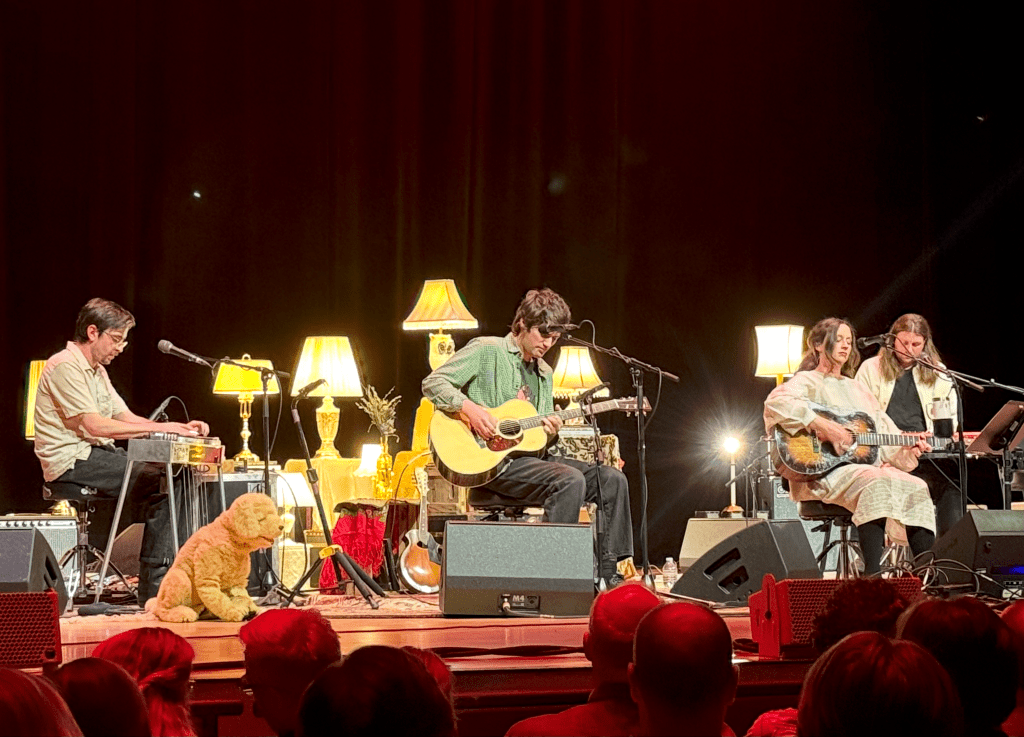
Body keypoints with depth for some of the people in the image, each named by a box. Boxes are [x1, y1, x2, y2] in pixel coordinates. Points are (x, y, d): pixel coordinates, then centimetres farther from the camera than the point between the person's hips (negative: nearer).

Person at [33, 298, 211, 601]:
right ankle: (155, 590, -20)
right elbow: (94, 425, -22)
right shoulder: (65, 367, -13)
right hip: (72, 461, -10)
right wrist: (159, 428, -21)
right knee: (160, 484, -21)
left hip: (97, 454, 10)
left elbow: (125, 418, 15)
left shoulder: (96, 371, 19)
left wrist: (180, 428, 1)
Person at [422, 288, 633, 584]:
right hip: (491, 460, -8)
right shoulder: (486, 351, -1)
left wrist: (551, 433, -2)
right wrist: (471, 409, -22)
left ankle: (609, 574, -8)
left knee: (612, 479, -8)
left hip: (530, 456, 8)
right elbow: (433, 384, -8)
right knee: (570, 480, -31)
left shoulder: (544, 374, 21)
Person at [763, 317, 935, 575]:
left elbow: (884, 429, 23)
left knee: (917, 489, -16)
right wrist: (824, 427, -23)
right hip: (825, 471, -8)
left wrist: (907, 448, 3)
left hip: (869, 464, 8)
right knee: (875, 483, -36)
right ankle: (872, 576, -43)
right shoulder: (807, 382, 3)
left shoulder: (857, 389, 28)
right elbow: (776, 402, -19)